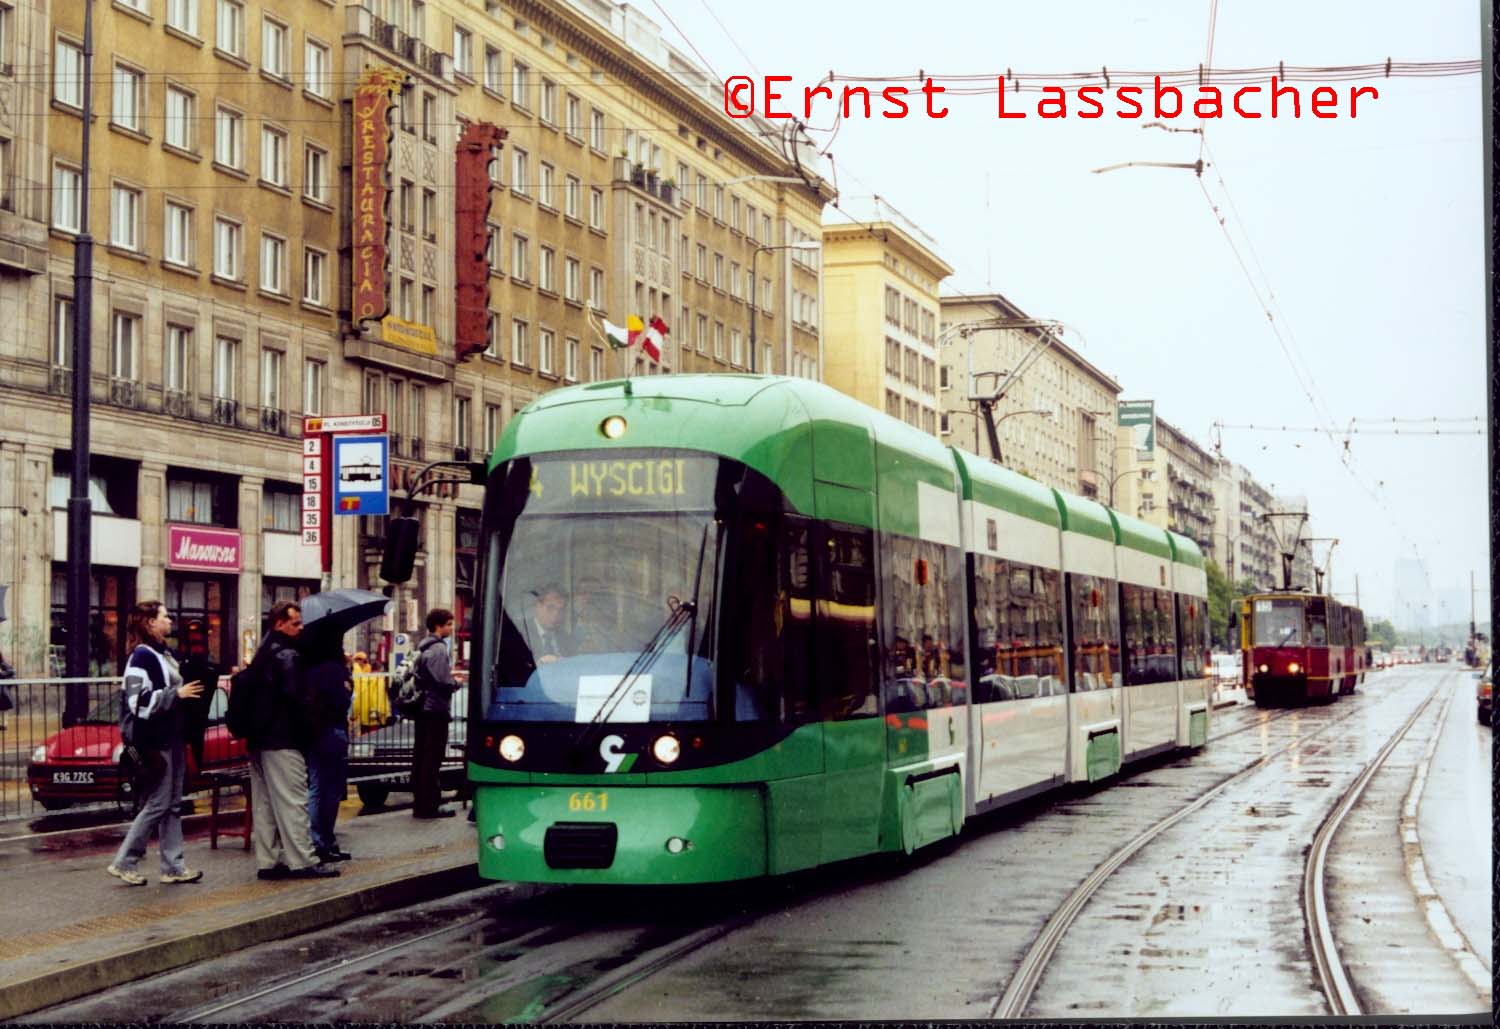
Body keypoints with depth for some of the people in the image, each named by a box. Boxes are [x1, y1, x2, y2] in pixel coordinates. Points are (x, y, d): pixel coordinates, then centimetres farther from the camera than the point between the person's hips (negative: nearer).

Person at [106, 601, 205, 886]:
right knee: (158, 804, -5)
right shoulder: (141, 657, -13)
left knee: (173, 804, 9)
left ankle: (173, 866, 12)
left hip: (173, 739, 9)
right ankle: (124, 862, 3)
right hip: (155, 742, -9)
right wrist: (177, 694, -22)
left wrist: (193, 690, 11)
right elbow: (139, 702, -22)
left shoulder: (165, 654, 16)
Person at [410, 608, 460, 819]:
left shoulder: (422, 647, 14)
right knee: (433, 758, -6)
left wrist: (449, 676, 15)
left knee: (420, 756, 13)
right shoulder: (438, 649, -15)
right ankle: (430, 805, -5)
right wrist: (456, 683, -2)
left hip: (422, 709, 10)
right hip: (435, 710, -10)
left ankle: (419, 801, 19)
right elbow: (444, 682, -22)